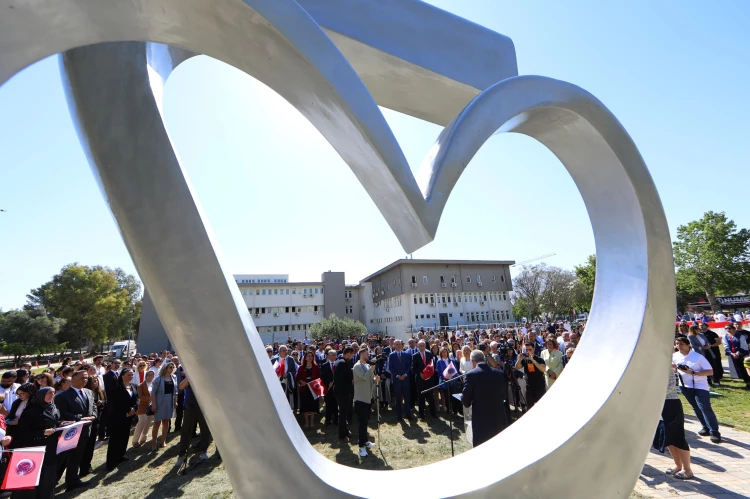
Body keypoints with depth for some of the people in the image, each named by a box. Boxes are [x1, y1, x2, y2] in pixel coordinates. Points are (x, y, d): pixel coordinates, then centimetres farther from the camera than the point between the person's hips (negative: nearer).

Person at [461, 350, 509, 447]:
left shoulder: (471, 375, -14)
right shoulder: (499, 373, 0)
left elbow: (465, 401, -10)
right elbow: (505, 395, 12)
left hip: (481, 419, -4)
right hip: (499, 418, 5)